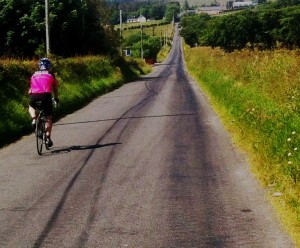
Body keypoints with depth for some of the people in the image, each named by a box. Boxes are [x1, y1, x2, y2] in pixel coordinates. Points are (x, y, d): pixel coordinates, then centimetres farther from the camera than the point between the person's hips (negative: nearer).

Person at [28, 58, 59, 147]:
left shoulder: (34, 75, 24)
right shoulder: (51, 75, 19)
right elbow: (55, 88, 27)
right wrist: (56, 98, 42)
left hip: (34, 95, 2)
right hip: (46, 95, -2)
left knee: (31, 106, 35)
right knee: (48, 118, 11)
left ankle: (34, 119, 8)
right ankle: (48, 138, 3)